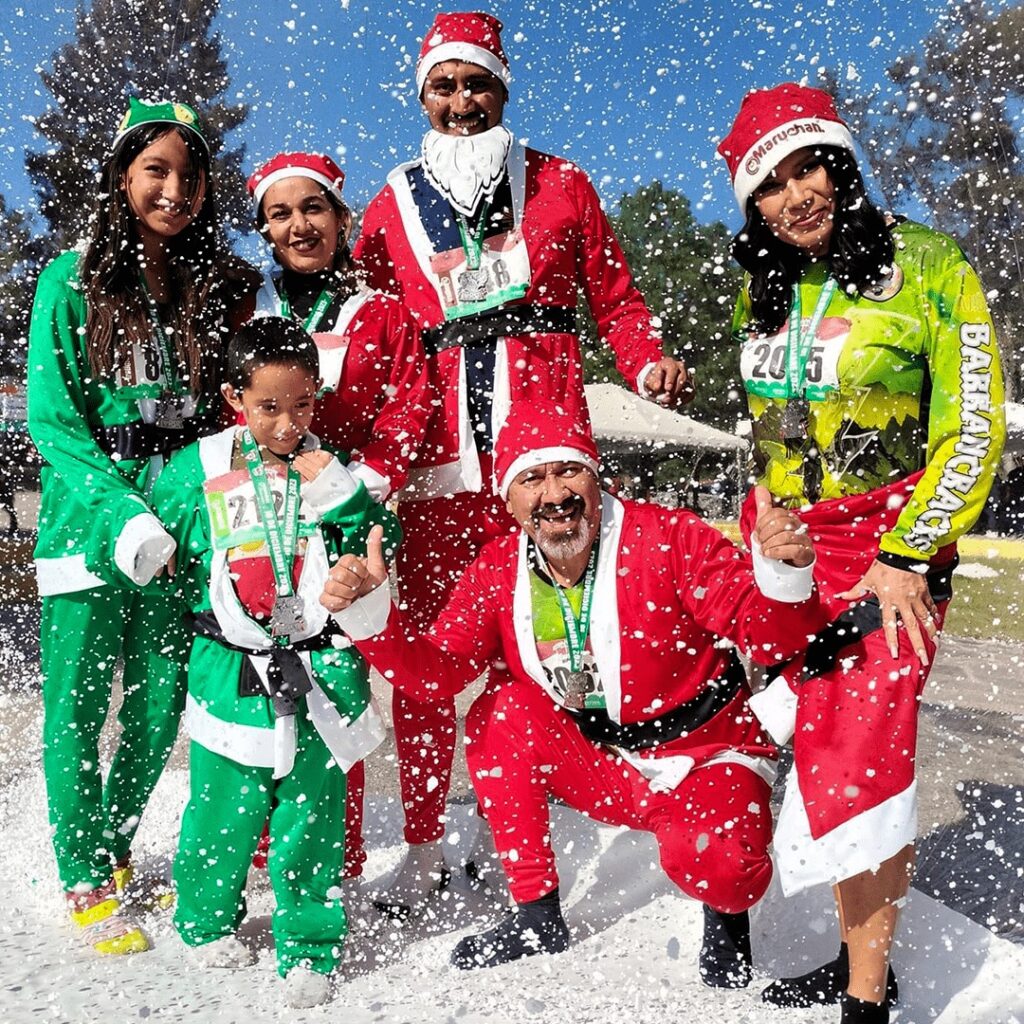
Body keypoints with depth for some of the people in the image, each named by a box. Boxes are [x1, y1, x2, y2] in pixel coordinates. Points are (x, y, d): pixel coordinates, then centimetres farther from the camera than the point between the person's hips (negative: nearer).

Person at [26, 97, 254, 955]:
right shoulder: (73, 280, -1)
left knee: (161, 703, 9)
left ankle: (115, 850, 32)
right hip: (89, 519, -3)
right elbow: (50, 417, -5)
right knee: (78, 705, 3)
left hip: (185, 521, 3)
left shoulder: (219, 286, 8)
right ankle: (85, 884, 20)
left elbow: (236, 408, 11)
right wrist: (120, 510, -18)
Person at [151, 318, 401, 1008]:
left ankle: (310, 944, 24)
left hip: (319, 670, 1)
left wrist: (342, 493, -13)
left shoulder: (327, 470, 2)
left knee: (314, 811, 6)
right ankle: (206, 921, 36)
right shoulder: (198, 468, -1)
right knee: (226, 808, 9)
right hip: (232, 676, 0)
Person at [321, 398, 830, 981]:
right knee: (501, 713, -17)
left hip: (706, 759, -4)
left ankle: (728, 914, 9)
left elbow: (769, 638, -23)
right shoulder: (498, 571, -7)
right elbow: (438, 672, -8)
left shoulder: (670, 539, -21)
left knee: (709, 862, -34)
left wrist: (785, 576, -45)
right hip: (603, 769, 5)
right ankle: (538, 916, 0)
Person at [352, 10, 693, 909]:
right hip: (436, 457, 1)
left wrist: (649, 365, -8)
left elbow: (614, 297, 12)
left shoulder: (561, 187, 13)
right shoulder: (392, 209, 15)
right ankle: (424, 846, 13)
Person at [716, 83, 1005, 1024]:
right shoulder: (762, 291, 11)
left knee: (860, 762, -10)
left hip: (889, 551, -5)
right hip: (784, 549, 5)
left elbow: (973, 434, -8)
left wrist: (907, 557, -14)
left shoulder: (927, 266, -6)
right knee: (830, 751, 5)